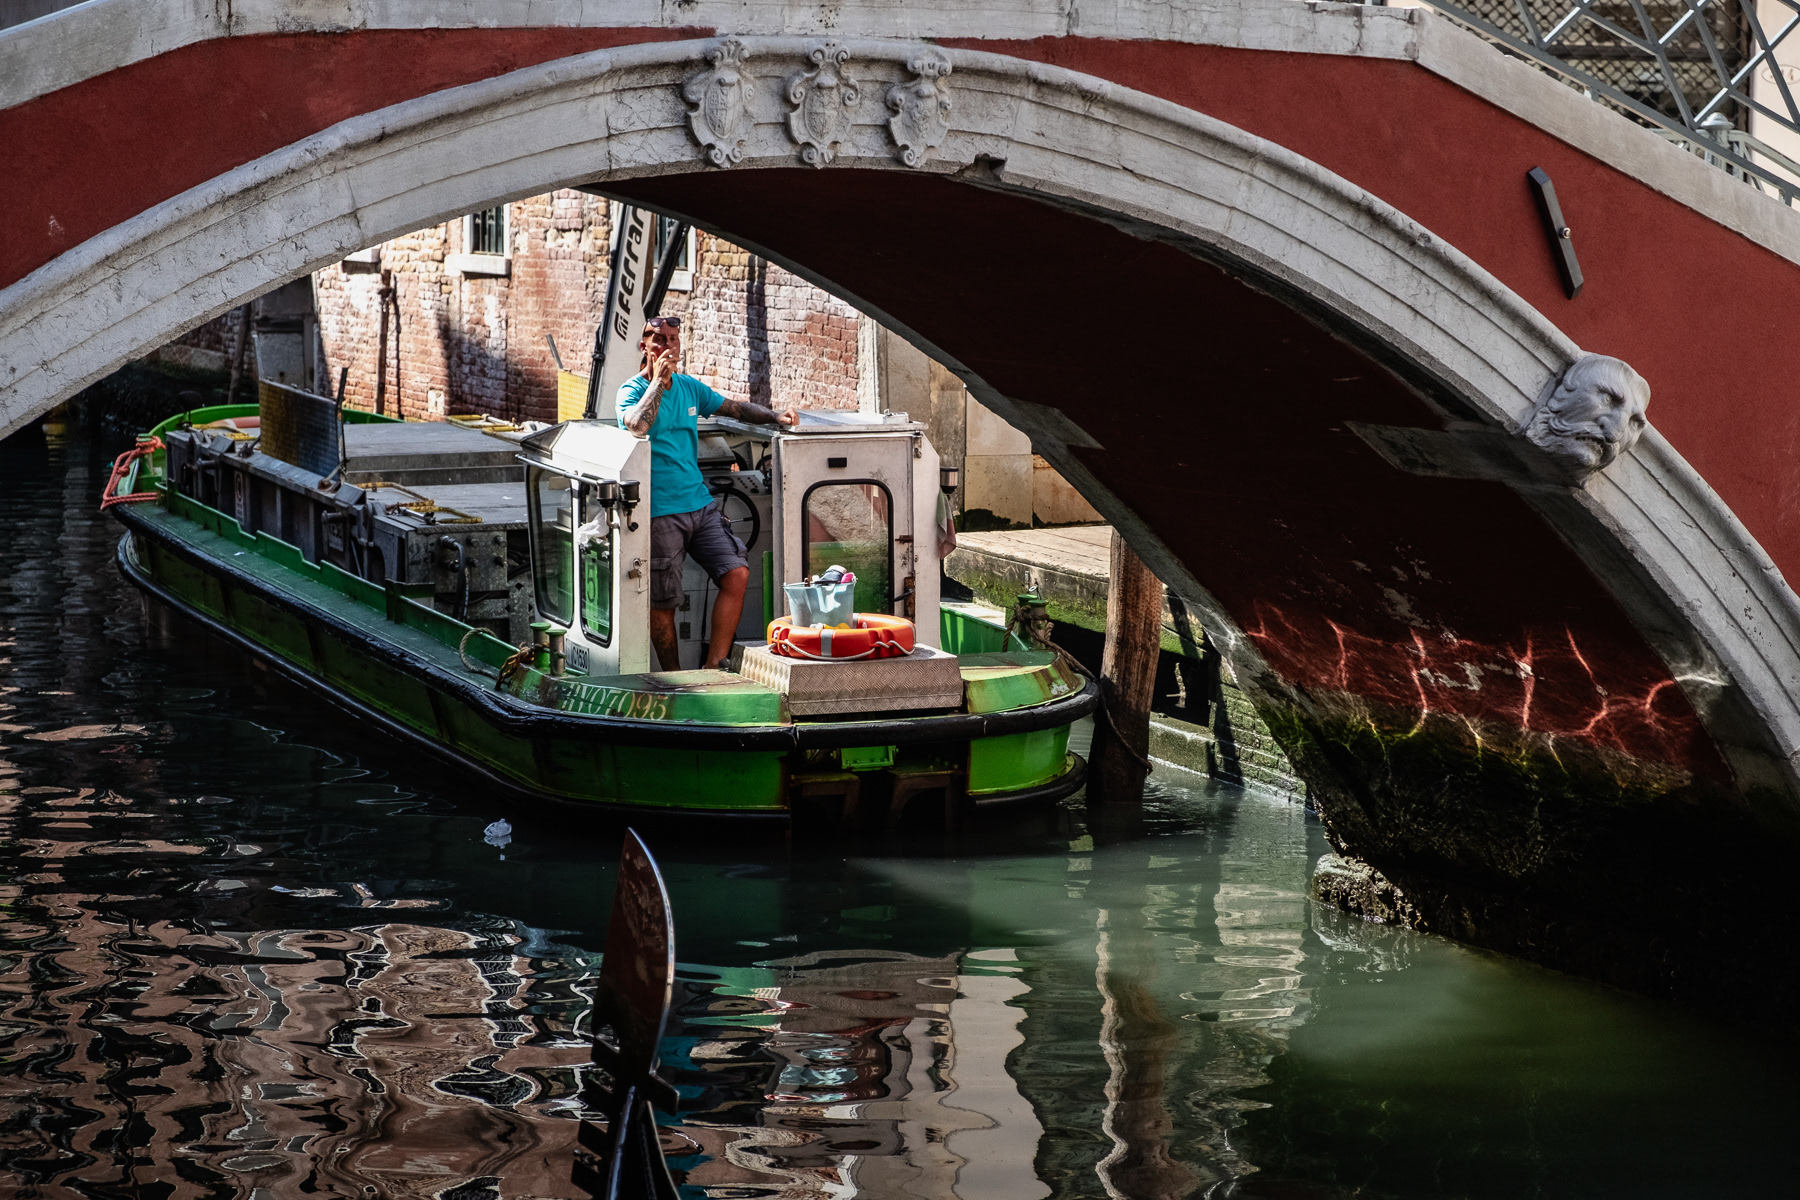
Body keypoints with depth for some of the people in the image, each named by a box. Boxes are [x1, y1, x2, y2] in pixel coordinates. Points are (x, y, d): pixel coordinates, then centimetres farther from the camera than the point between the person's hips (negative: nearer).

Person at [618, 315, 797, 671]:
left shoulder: (689, 387, 14)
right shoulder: (631, 390, -3)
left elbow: (735, 408, 23)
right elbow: (637, 426, -24)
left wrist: (775, 416, 8)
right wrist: (658, 380, -19)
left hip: (701, 504, 5)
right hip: (659, 513, -5)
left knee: (737, 574, -11)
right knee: (663, 602, -1)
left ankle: (713, 666, -5)